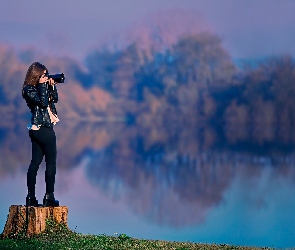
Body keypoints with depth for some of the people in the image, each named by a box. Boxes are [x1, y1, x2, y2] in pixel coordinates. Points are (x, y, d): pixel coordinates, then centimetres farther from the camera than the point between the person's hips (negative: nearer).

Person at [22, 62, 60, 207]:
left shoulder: (41, 86, 14)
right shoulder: (29, 89, -10)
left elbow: (54, 99, 15)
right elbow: (43, 102, -21)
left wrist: (52, 86, 3)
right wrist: (43, 85, -14)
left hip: (37, 129, 9)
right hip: (43, 129, -9)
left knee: (35, 162, 7)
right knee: (51, 162, -3)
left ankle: (31, 197, 8)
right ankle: (49, 196, -2)